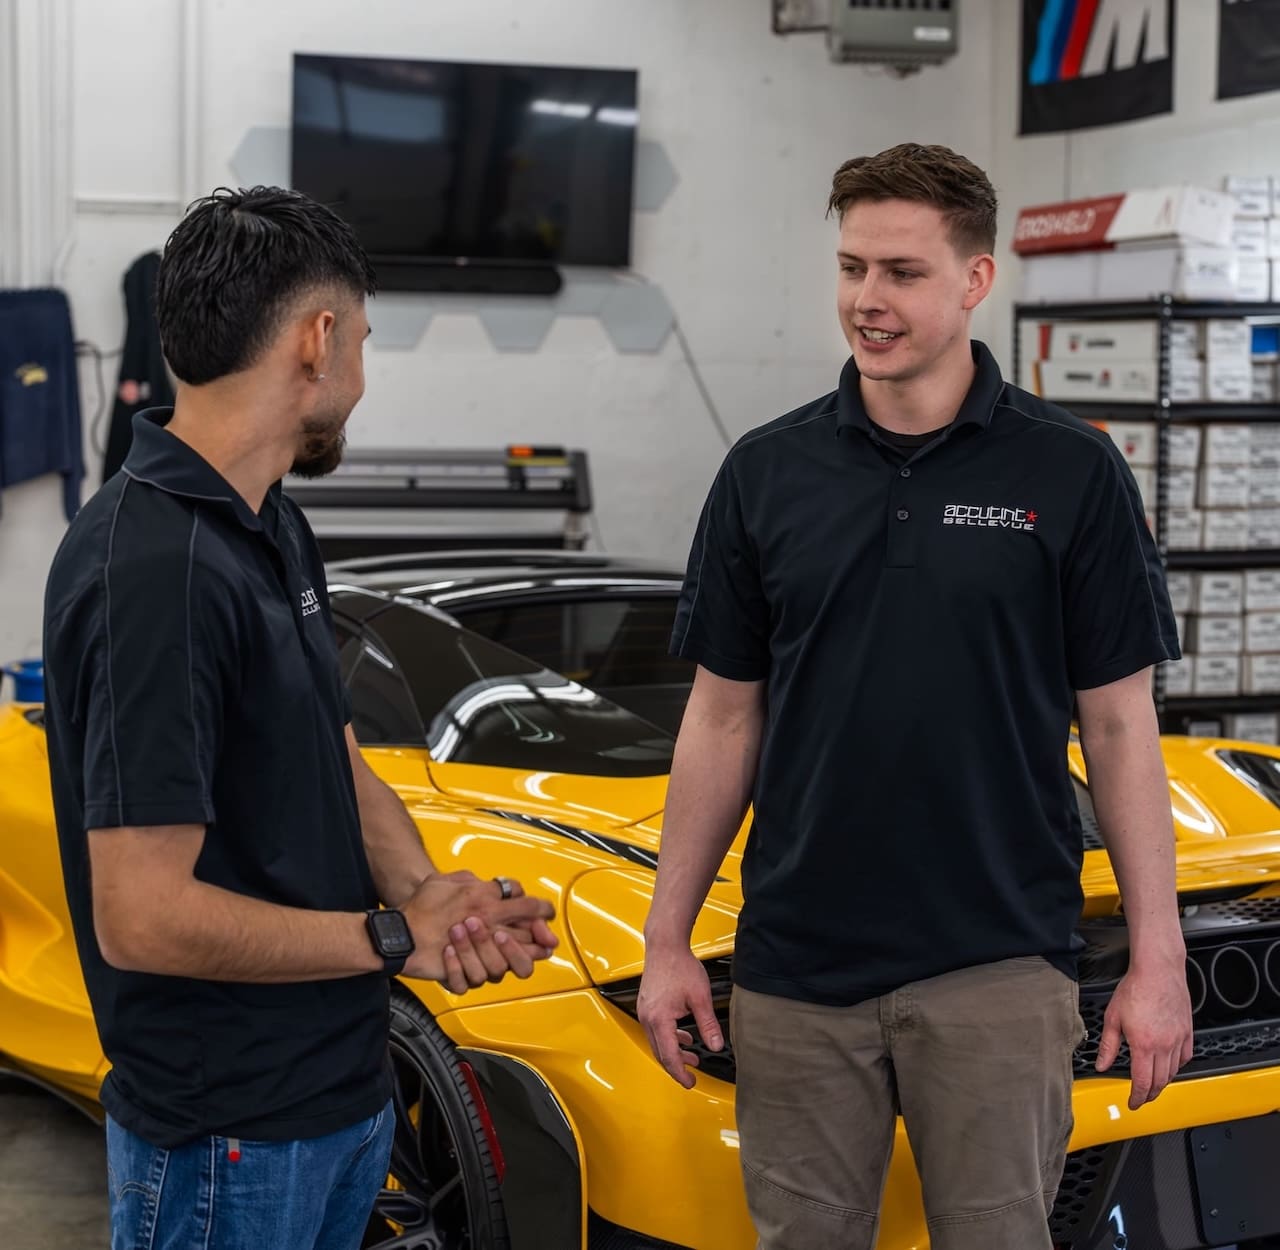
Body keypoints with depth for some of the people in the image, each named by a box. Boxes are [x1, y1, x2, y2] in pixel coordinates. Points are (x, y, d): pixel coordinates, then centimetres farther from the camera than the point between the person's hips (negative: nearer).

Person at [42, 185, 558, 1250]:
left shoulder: (275, 531, 7)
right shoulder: (154, 571, -25)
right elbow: (143, 917, -26)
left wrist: (424, 888, -7)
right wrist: (395, 938, -15)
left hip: (344, 1084, 9)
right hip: (227, 1139, -9)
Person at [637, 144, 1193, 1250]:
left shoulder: (1071, 472, -2)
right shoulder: (767, 472, 5)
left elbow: (1119, 725, 0)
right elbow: (725, 717, 8)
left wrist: (1158, 959, -4)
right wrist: (667, 938, 5)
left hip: (998, 965, -2)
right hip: (795, 969, 2)